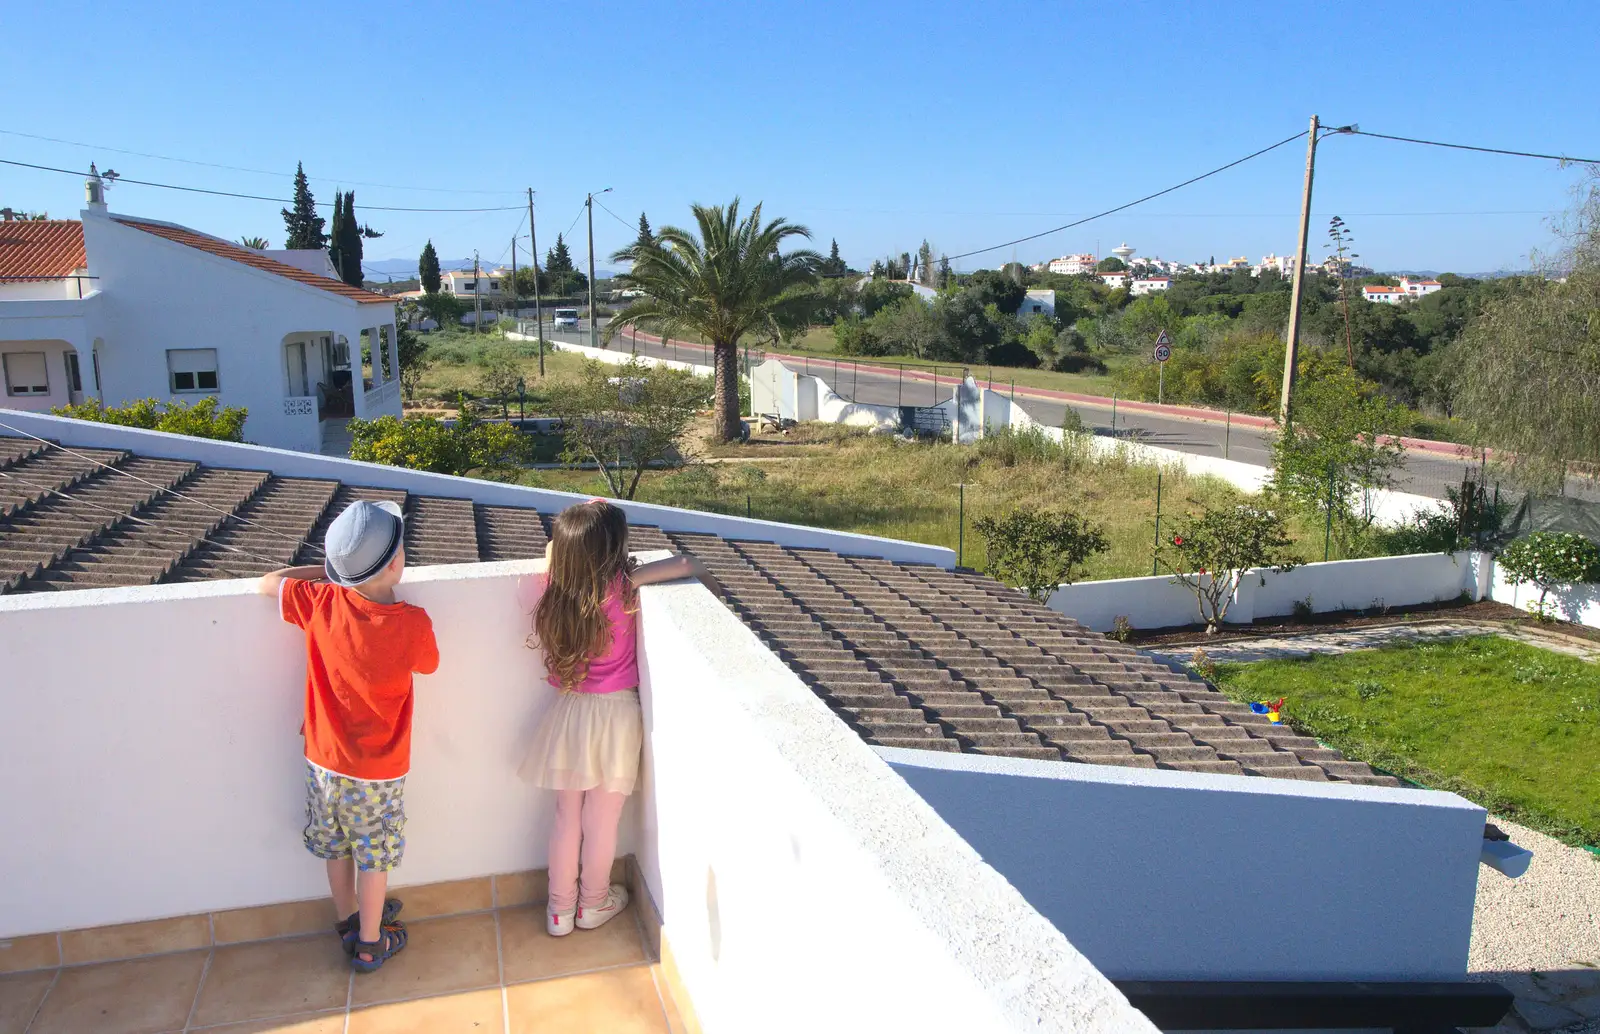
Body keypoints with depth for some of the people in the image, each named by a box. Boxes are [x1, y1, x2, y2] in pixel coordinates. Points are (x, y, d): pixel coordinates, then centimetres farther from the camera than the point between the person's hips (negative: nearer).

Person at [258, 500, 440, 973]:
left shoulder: (322, 602, -19)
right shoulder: (412, 624, -27)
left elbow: (267, 583, 0)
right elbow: (427, 664, -4)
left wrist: (330, 572, 3)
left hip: (324, 760, 4)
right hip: (378, 771, -4)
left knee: (337, 846, 23)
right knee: (374, 854, 16)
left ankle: (349, 921, 45)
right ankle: (370, 943, 33)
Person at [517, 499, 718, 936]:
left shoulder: (551, 589, -10)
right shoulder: (622, 586, -21)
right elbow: (686, 564, -17)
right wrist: (708, 579, 0)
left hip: (568, 713, 3)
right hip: (615, 714, -3)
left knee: (567, 816, 18)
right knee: (603, 821, 15)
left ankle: (560, 909, 32)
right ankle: (593, 903, 34)